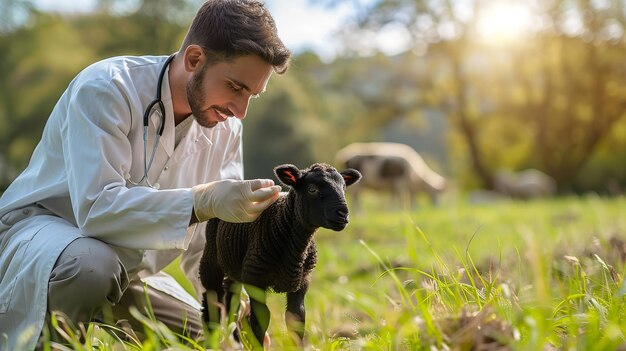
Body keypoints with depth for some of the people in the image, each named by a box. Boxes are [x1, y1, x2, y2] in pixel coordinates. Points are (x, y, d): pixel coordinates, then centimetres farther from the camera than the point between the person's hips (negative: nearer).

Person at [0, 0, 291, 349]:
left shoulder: (226, 127, -3)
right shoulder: (105, 89, -23)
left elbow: (208, 247, -1)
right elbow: (96, 207, -35)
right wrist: (203, 202, -45)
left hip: (129, 268, 7)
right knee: (91, 264, -39)